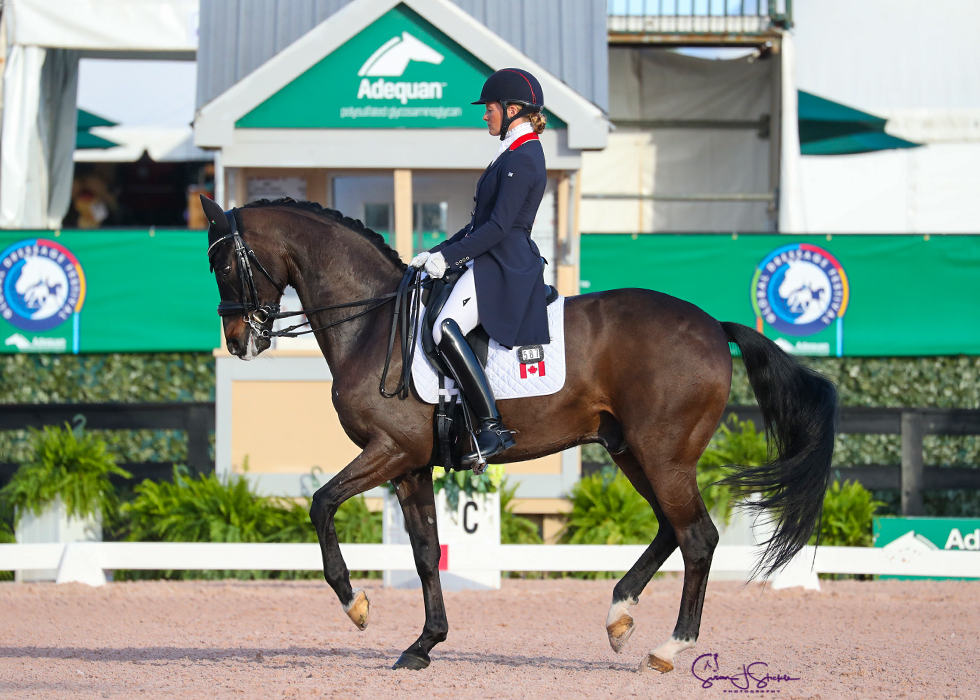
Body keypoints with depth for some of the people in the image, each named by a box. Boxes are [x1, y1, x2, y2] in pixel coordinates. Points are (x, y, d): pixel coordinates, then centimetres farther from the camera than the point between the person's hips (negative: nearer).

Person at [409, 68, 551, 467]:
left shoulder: (521, 161, -14)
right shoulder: (515, 155, 19)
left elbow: (498, 227, -20)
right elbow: (483, 222, 23)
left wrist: (448, 256, -17)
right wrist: (437, 253, 18)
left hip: (504, 265, -11)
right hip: (491, 261, 11)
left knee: (446, 330, -29)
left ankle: (492, 427, -30)